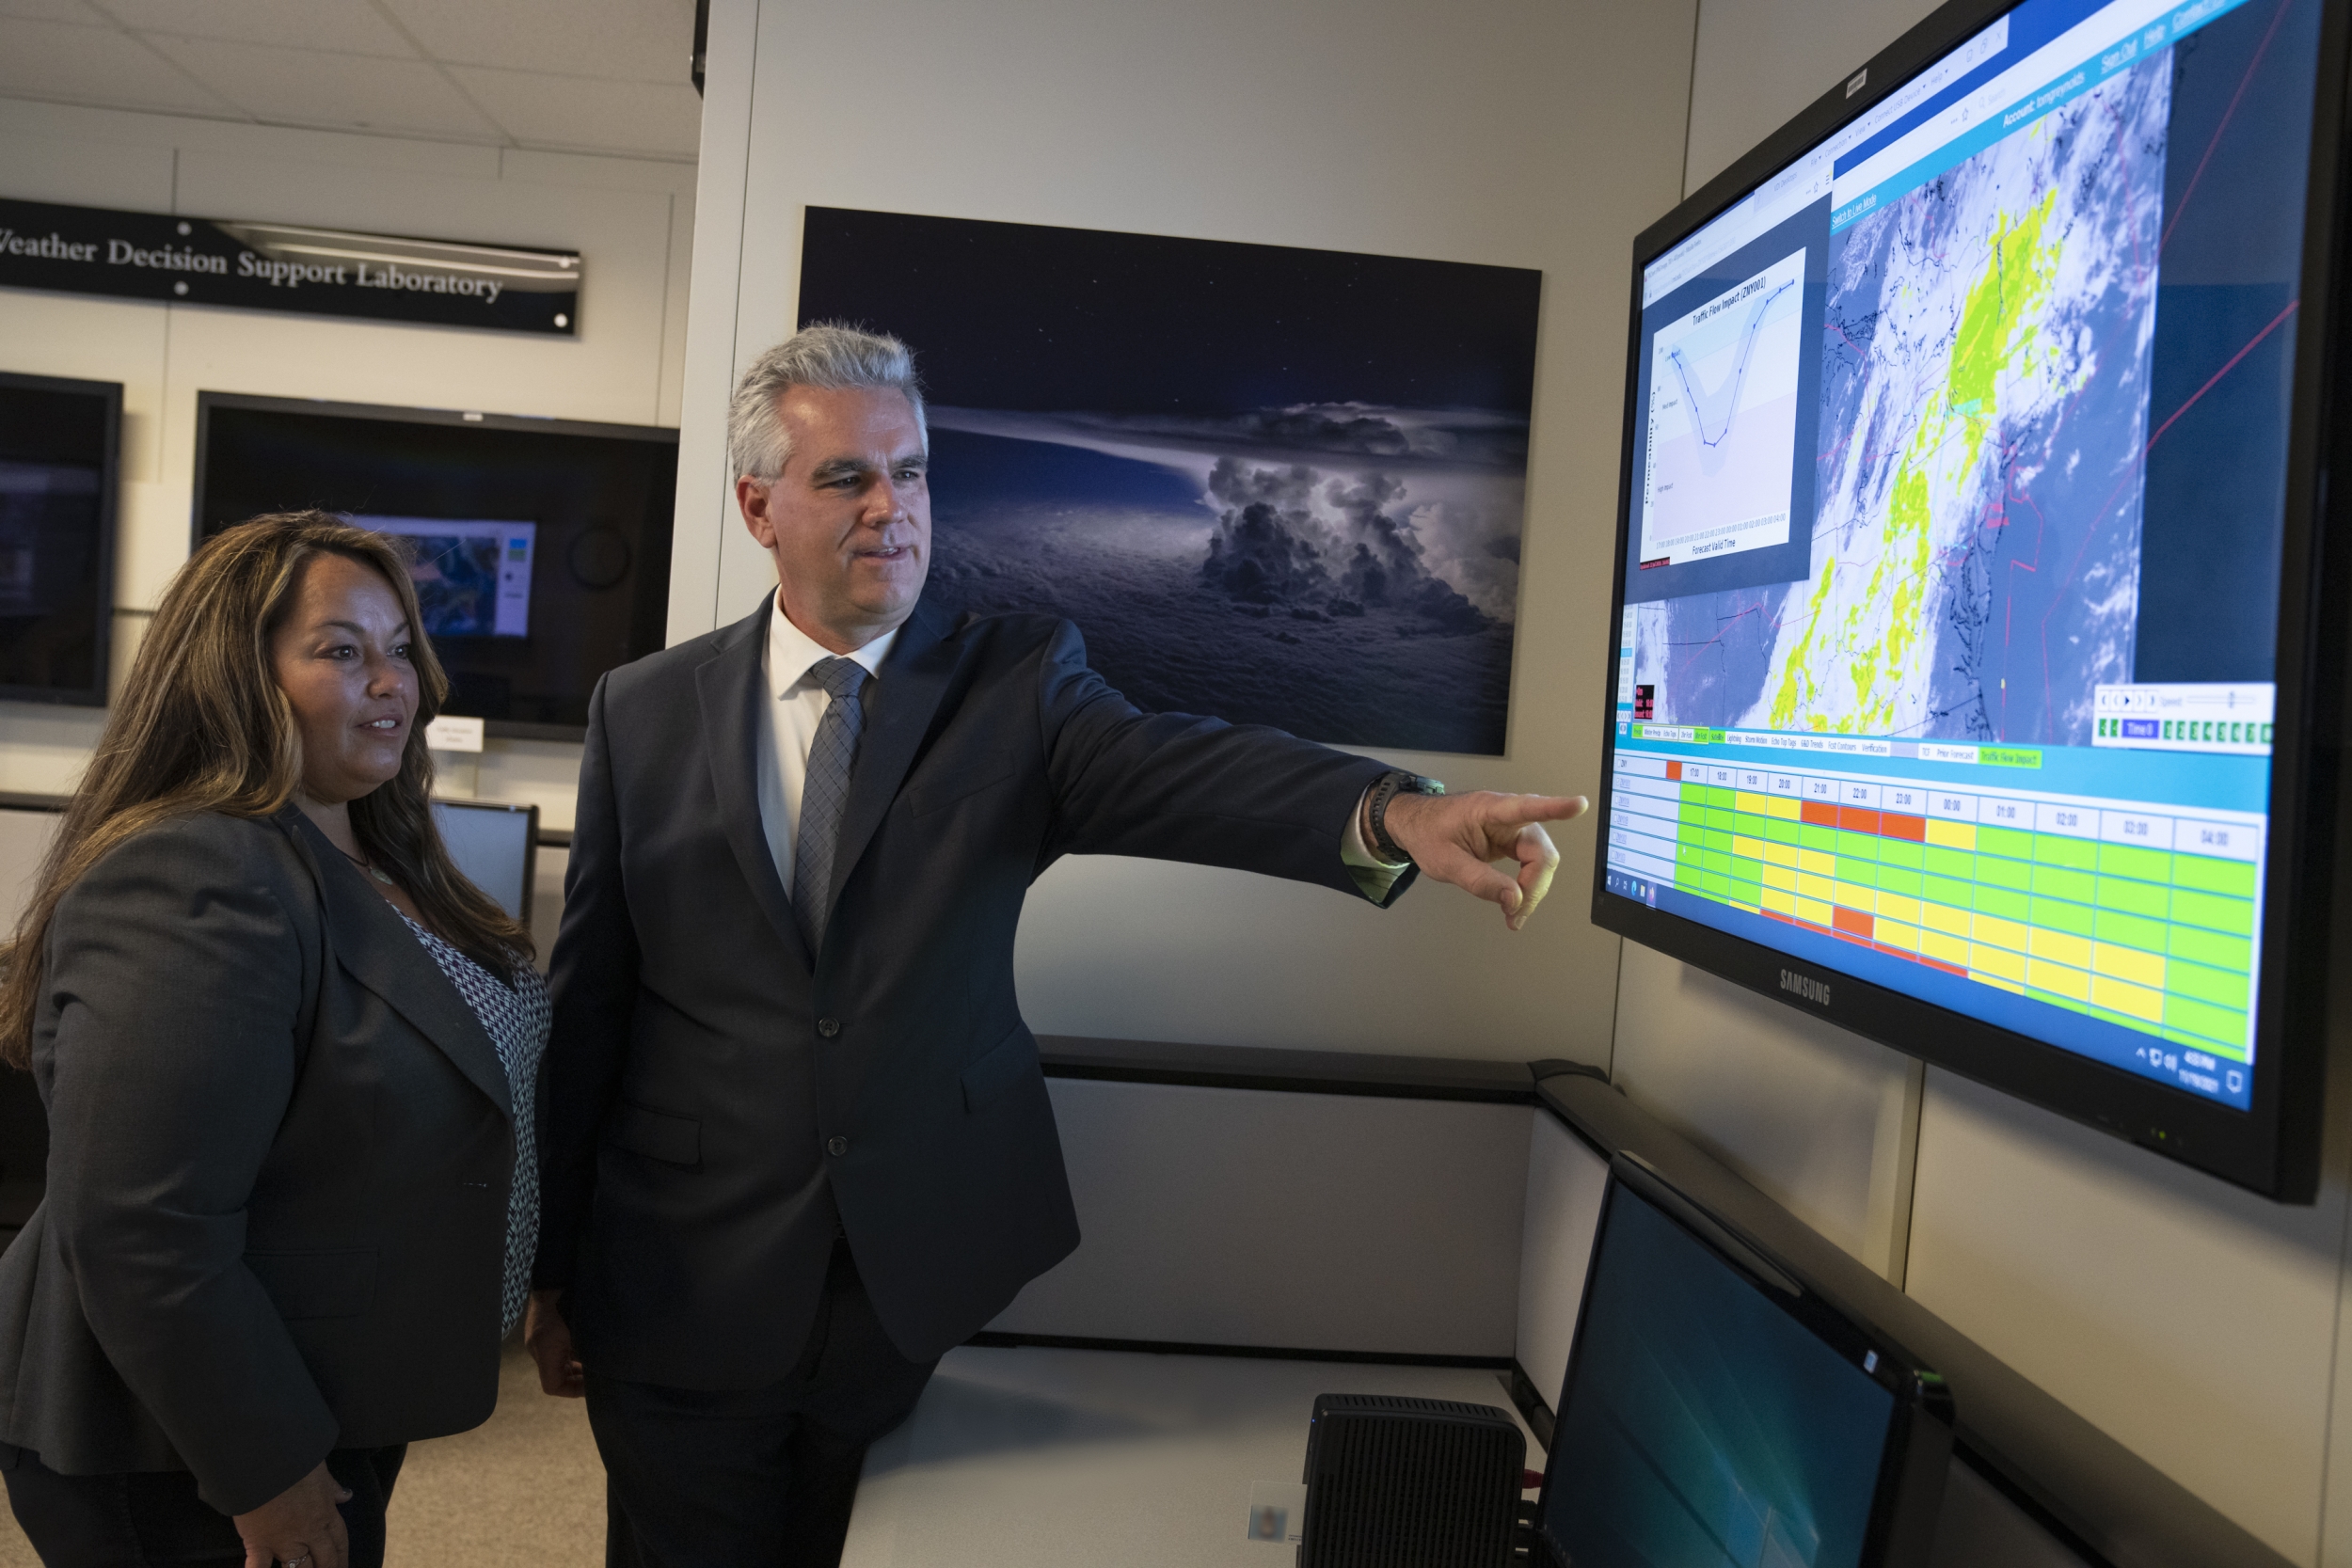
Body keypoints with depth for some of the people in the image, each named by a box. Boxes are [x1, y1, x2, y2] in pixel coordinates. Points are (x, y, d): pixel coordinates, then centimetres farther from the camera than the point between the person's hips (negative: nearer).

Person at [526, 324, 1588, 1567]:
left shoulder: (1013, 682, -4)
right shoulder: (643, 713, 0)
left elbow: (1165, 766, -24)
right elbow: (586, 1002, 2)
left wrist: (1392, 812, -44)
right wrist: (550, 1271, 6)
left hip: (907, 1280, 0)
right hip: (681, 1298, 1)